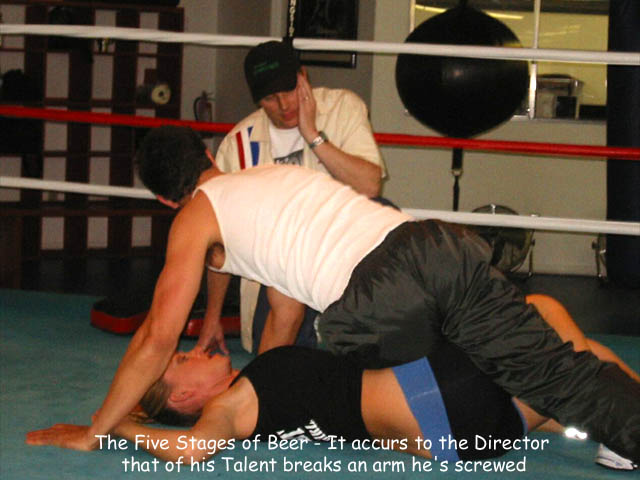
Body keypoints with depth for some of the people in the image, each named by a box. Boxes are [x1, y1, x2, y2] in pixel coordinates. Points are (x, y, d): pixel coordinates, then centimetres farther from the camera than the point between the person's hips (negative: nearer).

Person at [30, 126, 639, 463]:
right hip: (440, 245, 6)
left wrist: (93, 432, 19)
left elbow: (158, 337, 10)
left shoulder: (197, 216, 17)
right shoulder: (273, 174, 38)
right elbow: (284, 313, 44)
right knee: (553, 371, 1)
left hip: (379, 304, -6)